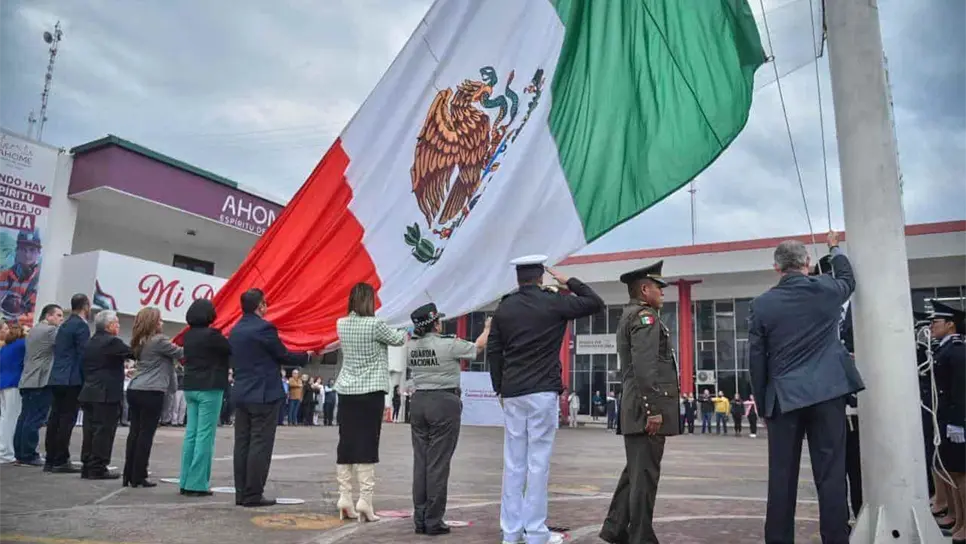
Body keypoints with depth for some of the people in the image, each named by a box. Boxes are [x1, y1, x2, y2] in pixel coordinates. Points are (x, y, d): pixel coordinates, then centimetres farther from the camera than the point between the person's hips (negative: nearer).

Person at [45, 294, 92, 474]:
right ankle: (61, 461, -3)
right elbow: (83, 354, -15)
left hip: (57, 378, 9)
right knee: (67, 420, -5)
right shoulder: (81, 325, -10)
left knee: (55, 419, 9)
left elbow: (60, 352, 19)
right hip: (71, 379, -9)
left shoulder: (64, 325, 17)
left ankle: (51, 460, 13)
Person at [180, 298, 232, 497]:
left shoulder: (188, 335, 9)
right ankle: (197, 484, -2)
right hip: (209, 389, -8)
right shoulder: (211, 335, -14)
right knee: (205, 436, -3)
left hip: (191, 388, 8)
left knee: (191, 434, 10)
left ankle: (186, 482, 14)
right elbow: (232, 350, -10)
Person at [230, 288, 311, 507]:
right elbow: (283, 355, -7)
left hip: (241, 394, 8)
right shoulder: (263, 328, -14)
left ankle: (241, 493, 16)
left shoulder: (235, 331, 11)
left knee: (242, 444, 10)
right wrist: (306, 357, 9)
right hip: (264, 395, -8)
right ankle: (253, 495, 1)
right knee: (260, 445, -2)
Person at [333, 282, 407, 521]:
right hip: (371, 391, -5)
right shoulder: (374, 324, -12)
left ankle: (345, 499, 12)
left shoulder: (341, 324, 4)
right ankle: (364, 501, -2)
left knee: (345, 444, 8)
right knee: (367, 445, -2)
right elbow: (398, 340, 2)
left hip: (346, 391, 6)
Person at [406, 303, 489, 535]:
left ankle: (419, 519, 15)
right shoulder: (449, 344, -12)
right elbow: (478, 347, 3)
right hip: (444, 403, -6)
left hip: (419, 401, 6)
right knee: (438, 463, -1)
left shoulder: (410, 346, 2)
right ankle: (433, 521, 5)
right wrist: (487, 329, 22)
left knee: (420, 461, 9)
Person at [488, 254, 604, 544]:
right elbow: (596, 303, 5)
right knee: (538, 462, 0)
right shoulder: (553, 302, -5)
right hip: (542, 392, -4)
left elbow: (493, 352, 9)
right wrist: (569, 281, 10)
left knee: (513, 463, 8)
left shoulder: (503, 308, 7)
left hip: (512, 393, 4)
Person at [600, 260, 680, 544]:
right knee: (645, 475, -4)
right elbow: (645, 367, -22)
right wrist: (653, 409, -23)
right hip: (647, 410, -10)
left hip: (635, 410, 10)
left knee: (635, 472, 16)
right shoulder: (645, 316, -11)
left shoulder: (628, 316, 20)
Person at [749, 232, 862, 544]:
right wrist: (835, 248, 44)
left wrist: (762, 404, 10)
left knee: (782, 476, 5)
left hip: (783, 398, 0)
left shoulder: (761, 305, -1)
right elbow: (848, 279, 28)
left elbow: (756, 360, 1)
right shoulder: (827, 290, 1)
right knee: (831, 474, 3)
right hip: (827, 394, 0)